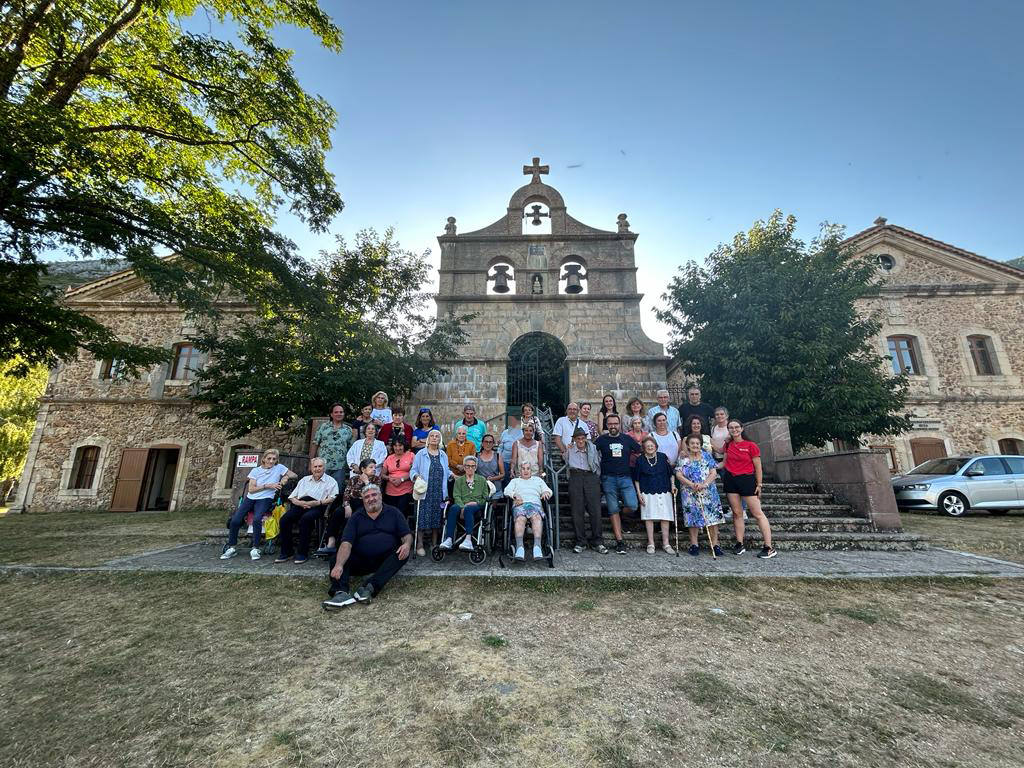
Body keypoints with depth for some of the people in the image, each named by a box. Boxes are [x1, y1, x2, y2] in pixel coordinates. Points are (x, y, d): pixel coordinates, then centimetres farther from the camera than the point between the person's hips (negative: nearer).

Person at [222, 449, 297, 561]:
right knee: (235, 520, -15)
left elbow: (294, 475, 9)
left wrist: (286, 477, -10)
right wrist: (268, 486, -9)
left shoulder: (279, 468, 6)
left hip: (265, 499, -3)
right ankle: (232, 548, 5)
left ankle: (255, 549, -17)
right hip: (250, 498, 3)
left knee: (257, 519, -29)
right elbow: (251, 489, 1)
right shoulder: (255, 470, 9)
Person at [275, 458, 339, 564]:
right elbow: (292, 497, 21)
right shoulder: (304, 480, 28)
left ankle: (302, 553, -21)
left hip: (317, 507, -4)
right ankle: (286, 551, -8)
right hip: (300, 505, 5)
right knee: (284, 519, -22)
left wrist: (318, 502, -15)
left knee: (305, 519, -34)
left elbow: (332, 498, -1)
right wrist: (299, 502, -1)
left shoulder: (330, 481, 13)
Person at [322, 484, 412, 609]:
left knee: (403, 554, -29)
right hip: (361, 561, 1)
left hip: (386, 560, -1)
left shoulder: (393, 513, 9)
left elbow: (407, 534, 3)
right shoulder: (357, 517, 9)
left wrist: (407, 544, -22)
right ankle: (341, 592, -41)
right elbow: (346, 543, -6)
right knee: (336, 559, -20)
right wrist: (339, 565, -25)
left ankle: (370, 587, -38)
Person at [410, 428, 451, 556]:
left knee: (437, 519, 8)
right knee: (423, 519, -5)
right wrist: (416, 475, -18)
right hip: (424, 492, -3)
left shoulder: (443, 455, 15)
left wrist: (452, 474, 1)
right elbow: (413, 470, 1)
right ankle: (420, 545, 7)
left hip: (439, 493, 4)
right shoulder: (421, 454, 3)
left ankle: (434, 544, 20)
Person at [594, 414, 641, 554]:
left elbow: (641, 451, 16)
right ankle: (619, 542, 10)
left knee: (632, 506, -17)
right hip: (608, 479, -1)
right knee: (613, 511, 1)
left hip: (625, 477, 1)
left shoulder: (627, 438, 10)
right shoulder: (602, 439, 7)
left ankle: (621, 504, 18)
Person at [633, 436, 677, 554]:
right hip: (647, 493, -1)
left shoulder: (662, 457, 2)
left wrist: (673, 485, -1)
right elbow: (636, 479, 3)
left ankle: (666, 543, 16)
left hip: (663, 492, 1)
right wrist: (639, 494, -1)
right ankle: (651, 544, 12)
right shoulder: (640, 460, -2)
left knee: (665, 517, 4)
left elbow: (671, 473, 12)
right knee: (649, 517, 2)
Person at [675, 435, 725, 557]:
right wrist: (691, 484, -16)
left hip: (708, 492, 1)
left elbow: (713, 473, -1)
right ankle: (694, 544, 13)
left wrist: (704, 484, -15)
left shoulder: (707, 456, 6)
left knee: (712, 516, -3)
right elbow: (678, 474, -3)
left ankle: (715, 544, 8)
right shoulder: (683, 458, 4)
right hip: (690, 494, 0)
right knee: (693, 517, 2)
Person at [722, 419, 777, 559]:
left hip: (747, 479, -4)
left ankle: (769, 548, 4)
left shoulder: (750, 445, -5)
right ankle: (739, 544, 15)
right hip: (730, 480, 4)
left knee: (757, 513, -2)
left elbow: (758, 467, -3)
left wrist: (759, 485, -3)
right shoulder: (728, 444, 8)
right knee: (737, 512, 8)